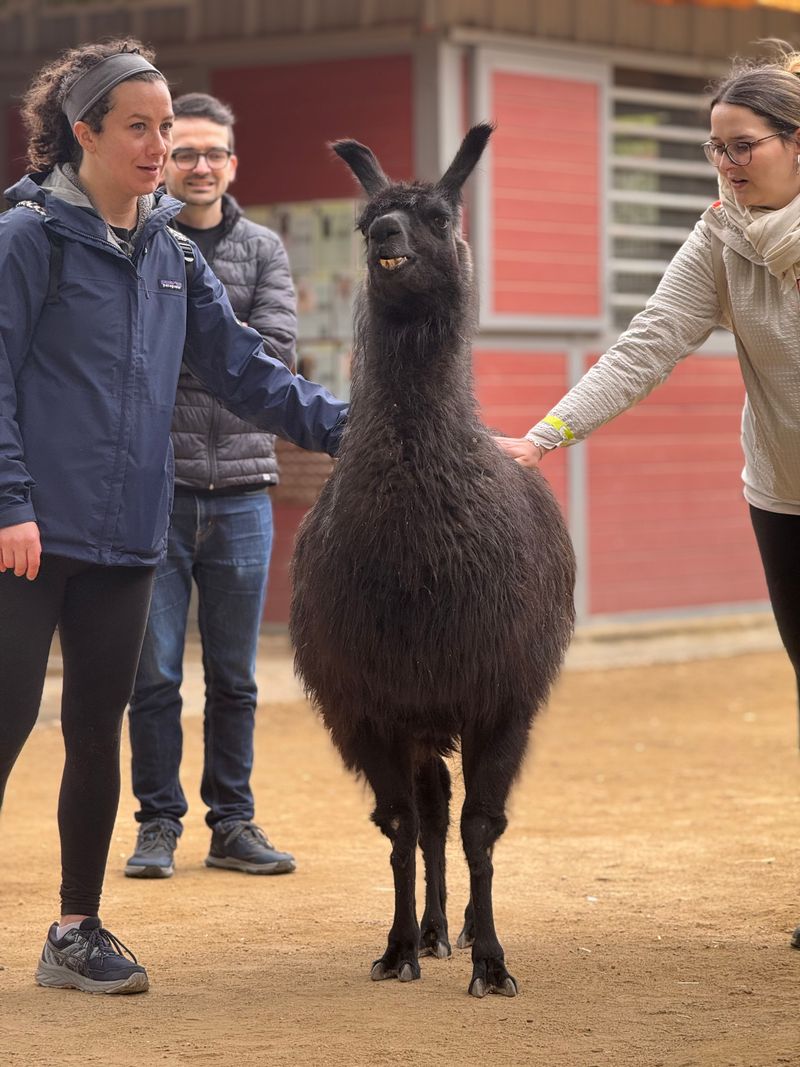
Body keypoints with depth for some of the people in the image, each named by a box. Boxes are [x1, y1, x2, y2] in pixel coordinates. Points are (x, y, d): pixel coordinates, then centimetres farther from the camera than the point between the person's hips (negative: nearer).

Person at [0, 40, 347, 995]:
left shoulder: (171, 256, 13)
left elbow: (242, 370, 14)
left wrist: (342, 426, 4)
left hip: (125, 532, 6)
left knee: (98, 730, 10)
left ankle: (77, 931, 19)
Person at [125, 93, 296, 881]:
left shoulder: (263, 249, 10)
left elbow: (276, 350, -4)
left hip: (240, 489, 3)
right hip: (155, 487, -2)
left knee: (234, 676, 9)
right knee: (154, 673, 1)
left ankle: (232, 824, 17)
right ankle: (158, 823, 12)